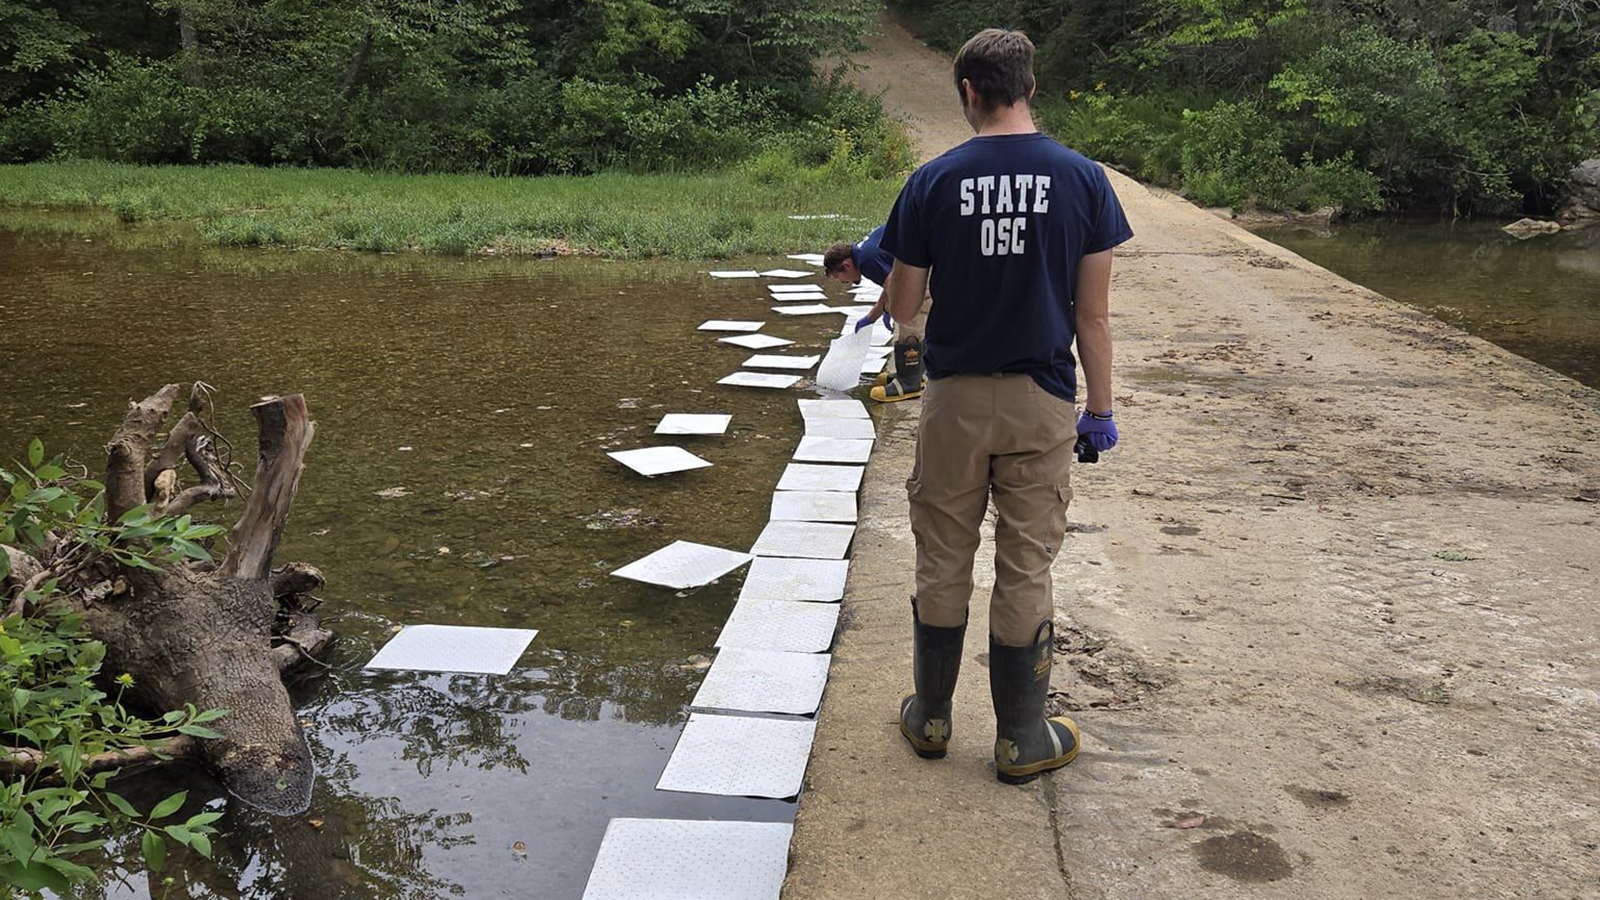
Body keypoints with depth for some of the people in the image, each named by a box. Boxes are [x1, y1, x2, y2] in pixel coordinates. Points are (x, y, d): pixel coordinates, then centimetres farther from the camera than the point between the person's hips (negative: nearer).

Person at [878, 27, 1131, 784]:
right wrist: (1100, 409, 7)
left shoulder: (932, 183, -6)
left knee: (942, 565, 13)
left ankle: (930, 718, 27)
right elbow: (1093, 315, -3)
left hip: (955, 401, 0)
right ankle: (1021, 739, 20)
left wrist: (878, 264, 21)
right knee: (1025, 573, 9)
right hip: (1041, 404, 0)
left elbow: (901, 307, 0)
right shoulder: (1083, 180, -5)